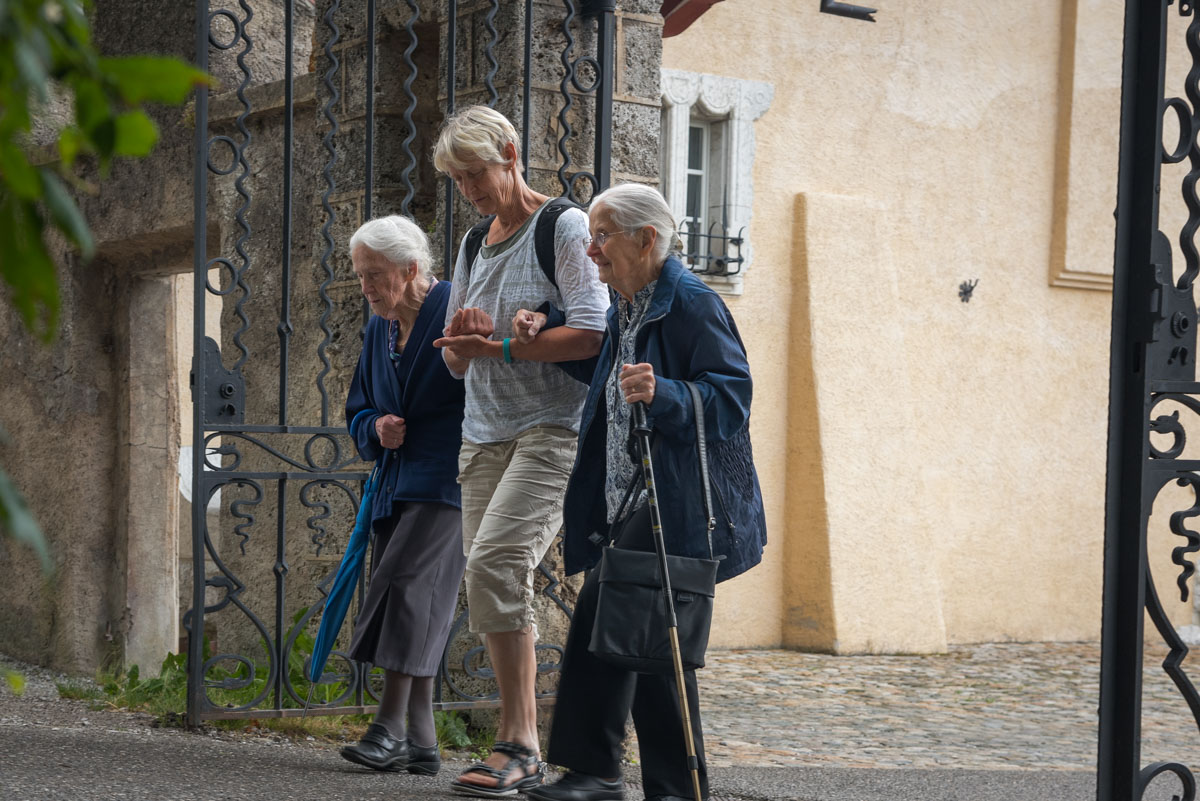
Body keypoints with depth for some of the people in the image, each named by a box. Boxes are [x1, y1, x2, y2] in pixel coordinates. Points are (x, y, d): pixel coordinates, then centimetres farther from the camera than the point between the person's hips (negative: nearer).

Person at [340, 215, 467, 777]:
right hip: (397, 485, 8)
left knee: (405, 585, -17)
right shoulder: (379, 327, 16)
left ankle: (390, 729, -13)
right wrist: (376, 428, 2)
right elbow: (359, 409, 22)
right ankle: (420, 744, 8)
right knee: (413, 606, 5)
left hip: (446, 481, -8)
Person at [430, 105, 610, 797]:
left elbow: (591, 333, -14)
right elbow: (456, 358, 20)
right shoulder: (474, 245, 19)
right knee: (494, 587, 1)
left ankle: (518, 742, -16)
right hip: (486, 435, 8)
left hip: (552, 428, -8)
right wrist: (461, 338, -3)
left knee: (494, 563, -22)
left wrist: (500, 348, -16)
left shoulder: (563, 227, -4)